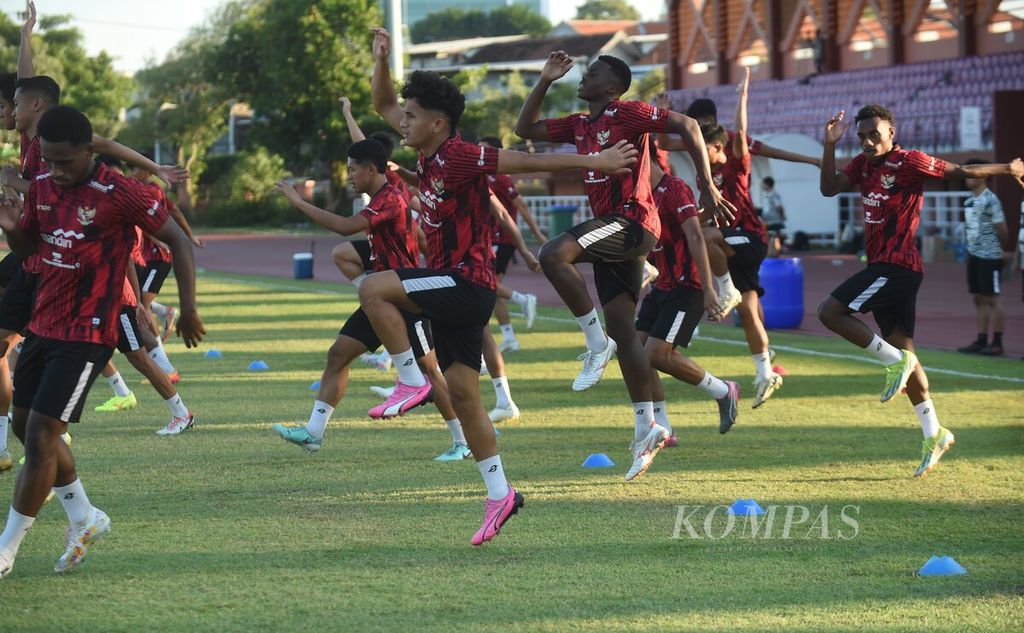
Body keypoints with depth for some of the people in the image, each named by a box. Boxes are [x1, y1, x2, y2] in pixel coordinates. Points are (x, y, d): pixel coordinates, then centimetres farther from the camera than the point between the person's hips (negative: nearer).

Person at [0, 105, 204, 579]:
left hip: (87, 334, -8)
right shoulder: (41, 189, 5)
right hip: (43, 325, 8)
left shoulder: (119, 194, -16)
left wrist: (189, 309, -10)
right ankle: (84, 519, 31)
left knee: (41, 434, -11)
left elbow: (178, 241, -9)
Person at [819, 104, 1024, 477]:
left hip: (897, 266, -9)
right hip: (881, 266, 9)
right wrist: (830, 145, -2)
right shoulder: (864, 164, 11)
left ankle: (895, 360, -7)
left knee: (830, 312, -16)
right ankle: (934, 435, 13)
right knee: (904, 352, 9)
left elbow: (962, 172, -5)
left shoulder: (909, 162, -12)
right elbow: (829, 188, 10)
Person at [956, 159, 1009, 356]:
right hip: (974, 255, 8)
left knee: (992, 297, -4)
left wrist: (999, 247, 3)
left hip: (989, 256, -8)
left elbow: (1001, 230, -11)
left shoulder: (990, 200, -13)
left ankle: (997, 342, 0)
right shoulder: (969, 202, 12)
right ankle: (981, 340, 15)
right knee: (979, 298, 10)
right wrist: (971, 248, 11)